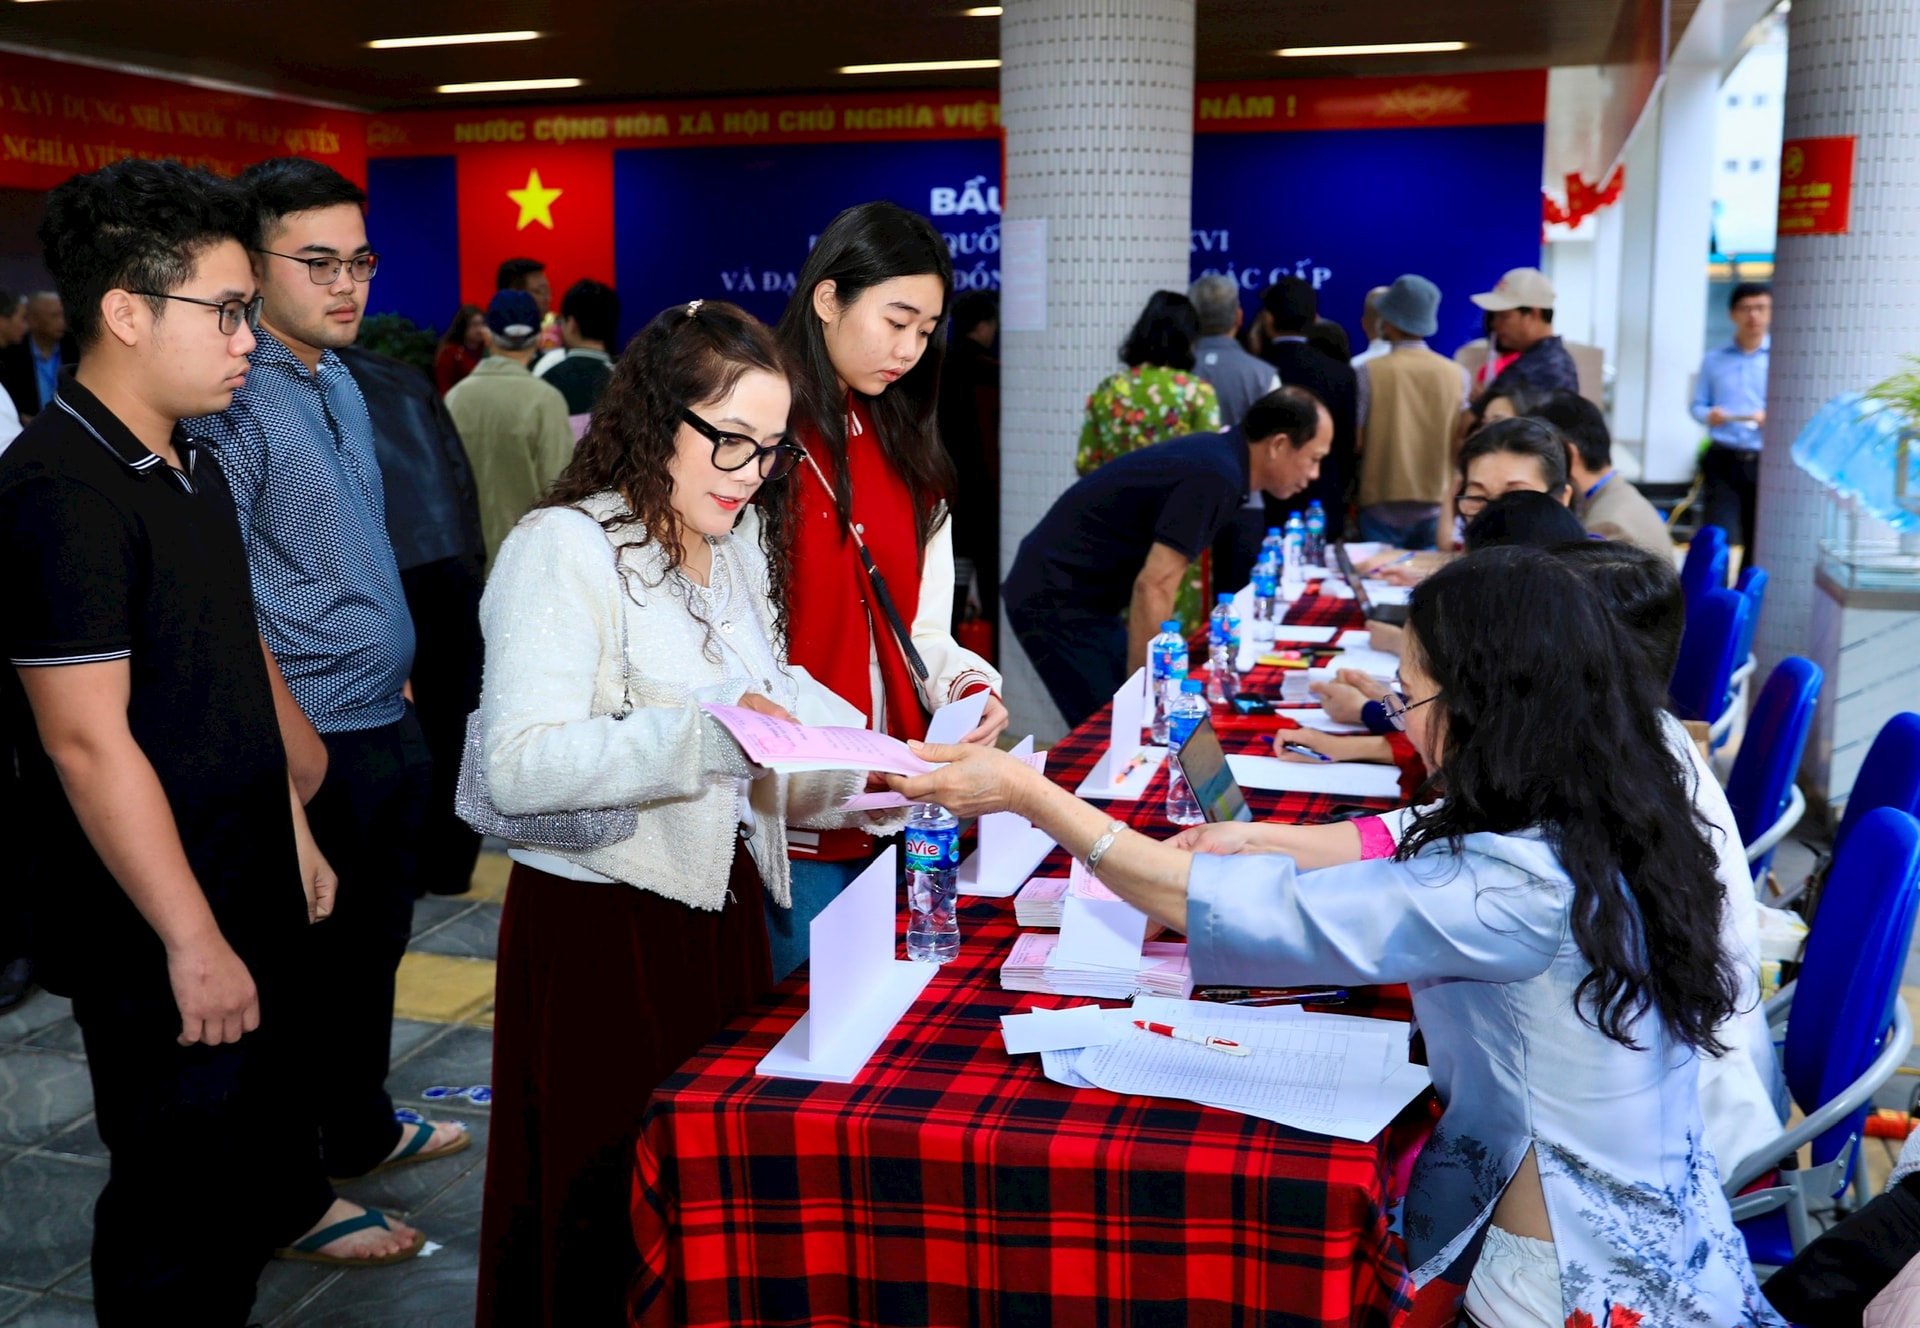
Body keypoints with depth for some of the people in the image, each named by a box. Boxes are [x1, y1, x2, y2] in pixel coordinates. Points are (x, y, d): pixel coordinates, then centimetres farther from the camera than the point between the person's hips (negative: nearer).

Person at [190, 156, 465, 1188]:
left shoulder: (339, 380, 11)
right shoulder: (232, 401, -18)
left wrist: (398, 684, 17)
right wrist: (296, 743, -21)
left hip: (389, 724, 9)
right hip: (313, 744, -9)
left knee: (374, 942, 22)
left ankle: (361, 1131, 41)